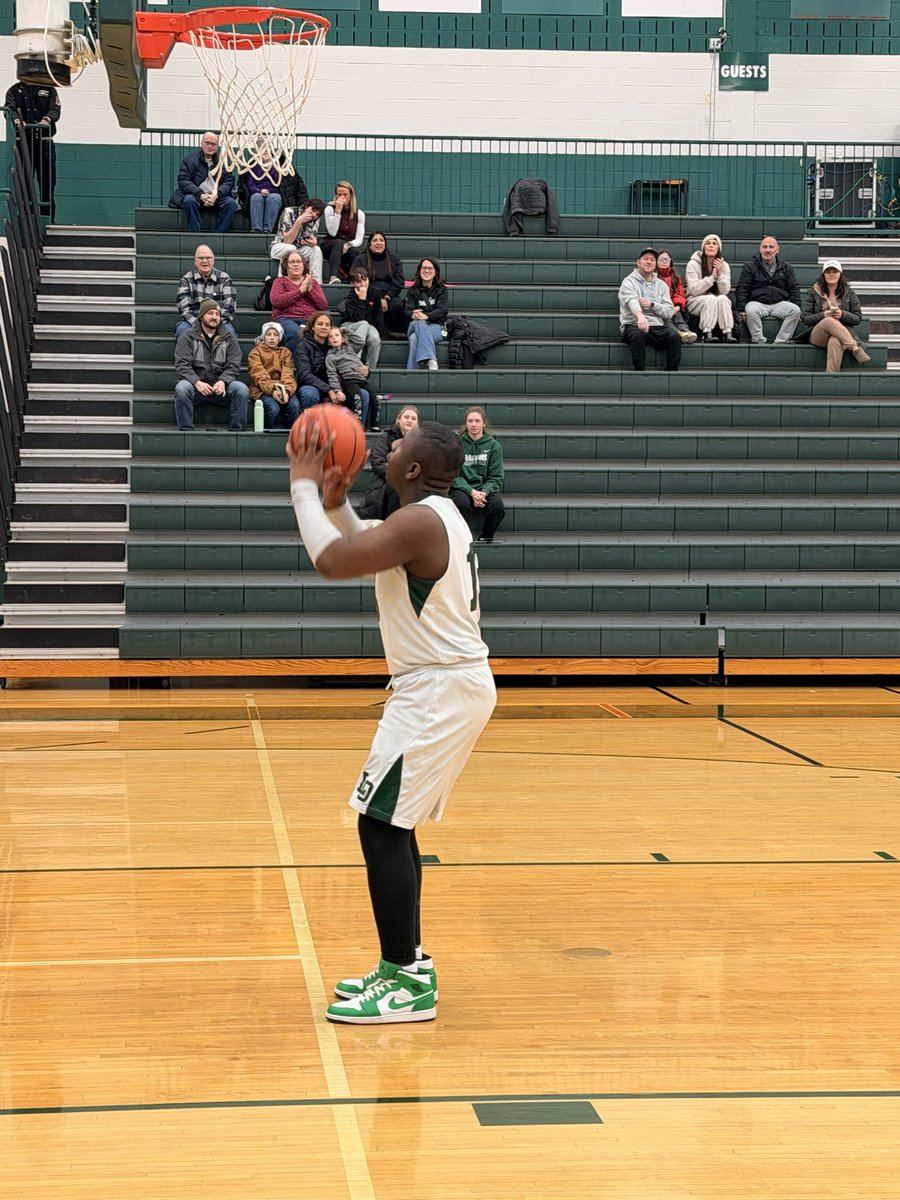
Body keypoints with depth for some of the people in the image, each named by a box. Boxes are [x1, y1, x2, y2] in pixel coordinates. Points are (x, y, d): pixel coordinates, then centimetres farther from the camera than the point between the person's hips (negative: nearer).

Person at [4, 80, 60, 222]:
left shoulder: (49, 90, 13)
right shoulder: (15, 90, 12)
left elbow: (55, 109, -3)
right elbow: (9, 108, -4)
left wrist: (47, 119, -26)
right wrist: (16, 119, -27)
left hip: (44, 141, 0)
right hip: (23, 141, 0)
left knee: (47, 181, 0)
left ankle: (48, 219, 5)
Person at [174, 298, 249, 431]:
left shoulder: (229, 339, 14)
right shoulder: (187, 337, 8)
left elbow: (233, 366, 3)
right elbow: (182, 364, -4)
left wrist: (223, 381, -19)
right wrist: (197, 382, -22)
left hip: (221, 386, 2)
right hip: (195, 384, -1)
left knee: (242, 389, -27)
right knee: (182, 388, -34)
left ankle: (236, 432, -20)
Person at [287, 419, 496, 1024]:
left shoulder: (419, 521, -19)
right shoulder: (436, 516, 13)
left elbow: (331, 561, -25)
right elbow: (367, 554, 27)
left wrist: (305, 489, -12)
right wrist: (336, 503, 14)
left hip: (437, 690, -10)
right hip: (455, 683, 10)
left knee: (381, 825, -7)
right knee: (393, 823, 17)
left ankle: (408, 986, -4)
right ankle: (407, 962, 25)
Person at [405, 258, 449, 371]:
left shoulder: (441, 290, 15)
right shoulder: (412, 291, 18)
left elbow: (442, 310, -3)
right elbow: (407, 310, 2)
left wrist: (426, 316, -25)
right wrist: (413, 315, -26)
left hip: (435, 327, -1)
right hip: (414, 326, 1)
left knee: (415, 338, -36)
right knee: (420, 323, -39)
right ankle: (431, 361, -56)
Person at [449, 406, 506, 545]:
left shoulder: (493, 445, 3)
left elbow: (496, 477, 2)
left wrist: (484, 492, -18)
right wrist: (471, 491, -19)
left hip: (486, 489, 1)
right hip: (462, 489, -1)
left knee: (497, 503, -30)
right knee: (461, 502, -36)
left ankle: (486, 537, -7)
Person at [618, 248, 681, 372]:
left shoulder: (662, 285, 18)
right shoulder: (629, 281, 5)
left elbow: (669, 312, 8)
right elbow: (631, 300, -19)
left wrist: (651, 304, -11)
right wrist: (640, 316, -41)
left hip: (658, 326, 3)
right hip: (634, 325, -3)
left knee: (674, 336, -27)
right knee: (638, 336, -37)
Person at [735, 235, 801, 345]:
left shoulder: (786, 267, 17)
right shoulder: (750, 266, 10)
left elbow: (794, 288, 16)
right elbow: (741, 288, 4)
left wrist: (797, 306, -1)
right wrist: (741, 309, -10)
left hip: (780, 303, 2)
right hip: (757, 302, -2)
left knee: (795, 311, -28)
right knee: (751, 311, -37)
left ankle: (780, 342, -26)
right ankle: (759, 342, -31)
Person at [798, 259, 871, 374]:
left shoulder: (848, 293, 13)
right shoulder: (814, 292, 10)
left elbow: (858, 318, 10)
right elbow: (804, 318, 4)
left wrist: (843, 315, -12)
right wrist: (823, 315, -14)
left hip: (843, 332, 0)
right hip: (817, 333, 0)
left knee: (835, 342, -40)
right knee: (830, 321, -37)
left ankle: (832, 373, -51)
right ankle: (856, 349, -42)